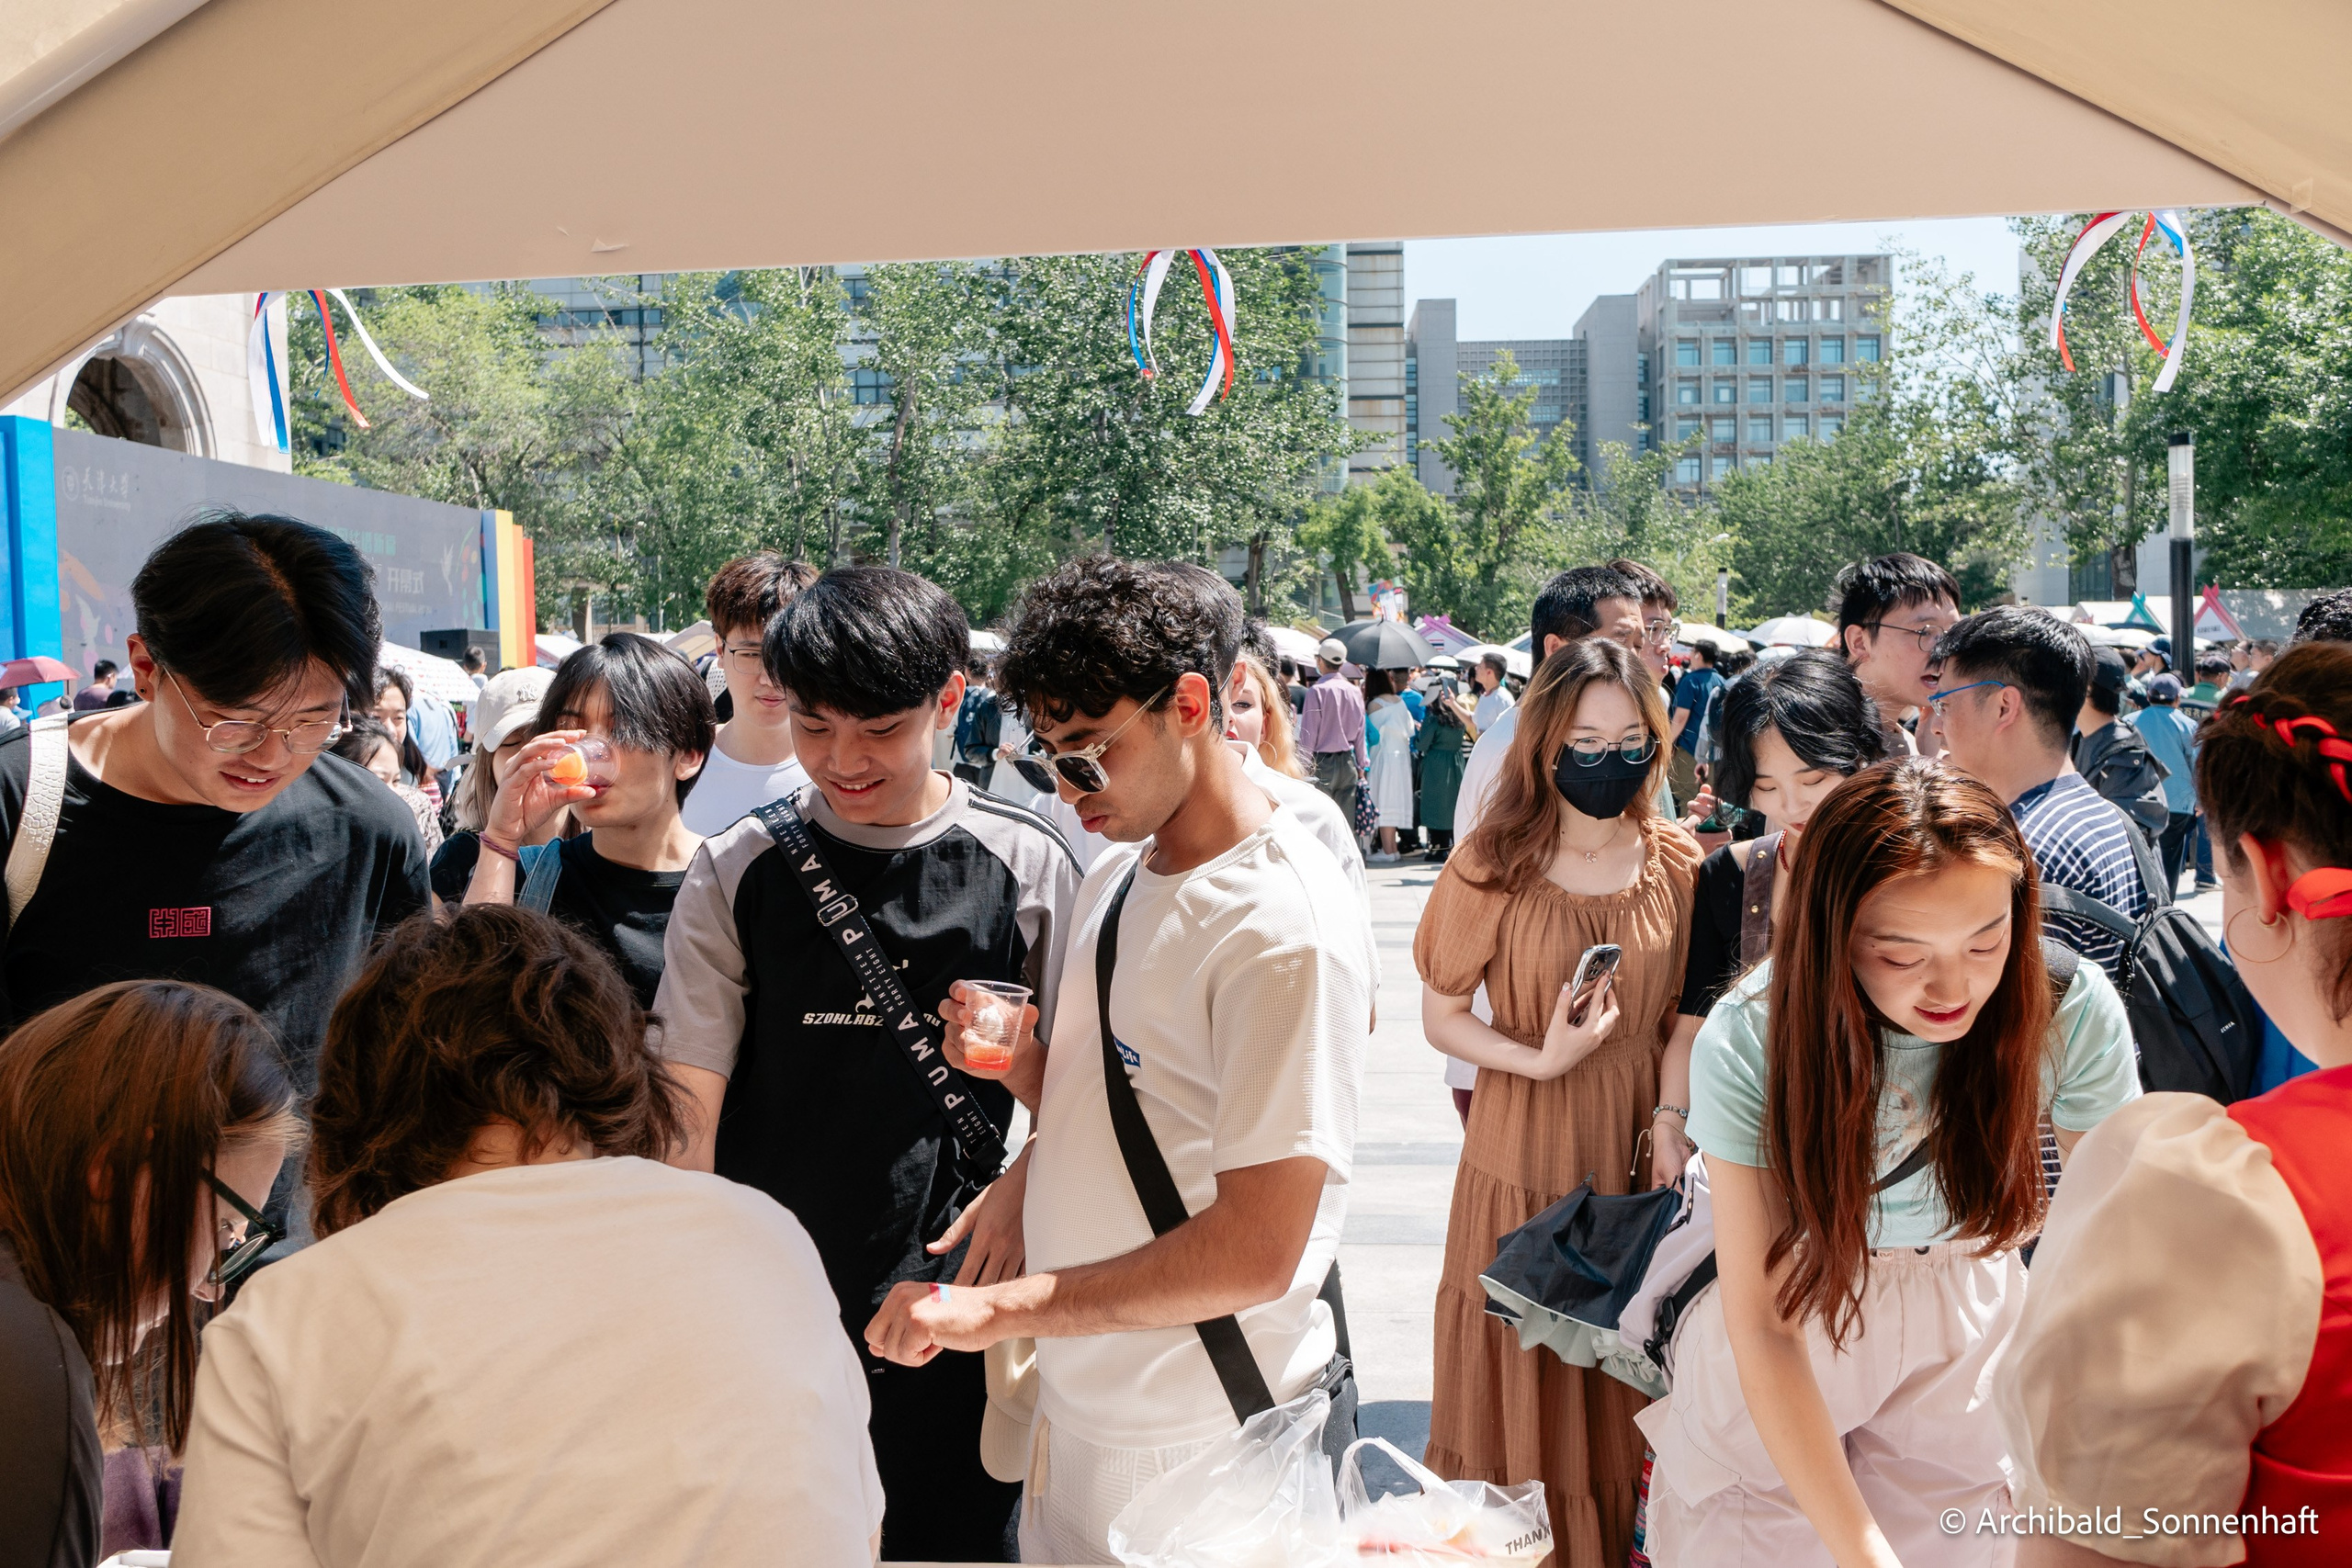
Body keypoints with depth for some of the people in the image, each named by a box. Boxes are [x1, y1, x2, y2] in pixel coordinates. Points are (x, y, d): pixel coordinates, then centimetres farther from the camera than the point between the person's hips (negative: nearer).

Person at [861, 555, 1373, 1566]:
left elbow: (1255, 1252, -25)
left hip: (1198, 1451, -7)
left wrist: (1002, 1308, -24)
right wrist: (1019, 1063, -4)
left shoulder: (1284, 925, -21)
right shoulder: (1117, 873, 7)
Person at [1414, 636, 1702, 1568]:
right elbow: (1441, 1016, -4)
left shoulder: (1676, 864, 2)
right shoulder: (1493, 863, -7)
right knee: (1524, 1388, 7)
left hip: (1638, 1156, 3)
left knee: (1625, 1395, 13)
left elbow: (1685, 1017, 9)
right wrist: (1540, 1061, -18)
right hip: (1524, 1162, -2)